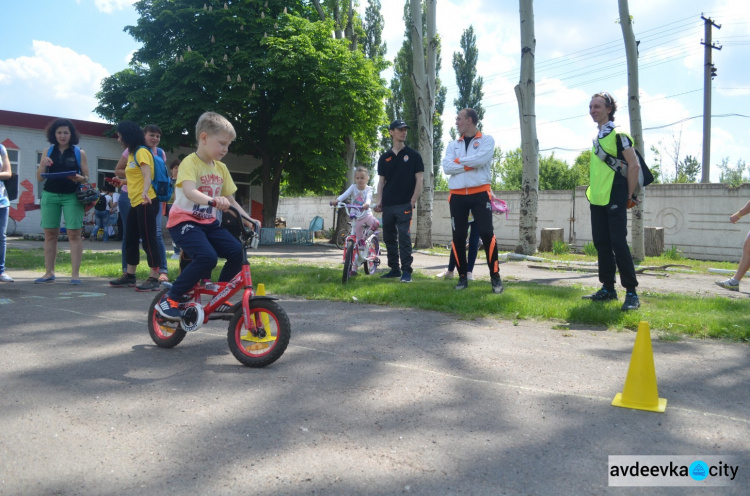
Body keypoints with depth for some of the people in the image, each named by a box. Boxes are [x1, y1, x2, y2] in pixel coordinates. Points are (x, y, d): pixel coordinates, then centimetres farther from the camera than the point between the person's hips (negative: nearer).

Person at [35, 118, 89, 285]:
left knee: (74, 234, -6)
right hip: (50, 195, 3)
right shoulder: (48, 152, 10)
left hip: (72, 196, -2)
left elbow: (87, 177, 5)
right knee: (50, 234, 4)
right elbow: (40, 178, 9)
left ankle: (75, 274, -4)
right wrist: (43, 164, -9)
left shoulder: (79, 153, 6)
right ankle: (49, 273, 12)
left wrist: (79, 178, -18)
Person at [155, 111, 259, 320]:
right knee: (207, 257, -30)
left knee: (238, 252, -14)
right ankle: (170, 299, -13)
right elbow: (189, 191, -31)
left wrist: (247, 219, 1)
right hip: (185, 221, -7)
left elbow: (230, 200, 15)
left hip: (209, 223, 7)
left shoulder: (221, 168, 10)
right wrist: (213, 201, -49)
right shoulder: (190, 163, -12)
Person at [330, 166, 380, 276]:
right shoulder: (353, 187, -1)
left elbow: (368, 197, -24)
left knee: (375, 223, -36)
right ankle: (354, 267, 12)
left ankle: (364, 238, -9)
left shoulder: (368, 189, -4)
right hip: (356, 218, 1)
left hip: (366, 215, -1)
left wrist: (367, 204, -47)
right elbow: (345, 194, -17)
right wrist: (336, 201, -37)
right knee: (357, 244, 2)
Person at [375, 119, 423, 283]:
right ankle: (394, 269, 19)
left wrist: (413, 201, -9)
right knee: (389, 238, 9)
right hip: (388, 205, 4)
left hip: (404, 204, -4)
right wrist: (379, 201, 2)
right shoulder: (384, 158, 12)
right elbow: (381, 181, 13)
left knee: (404, 237, -11)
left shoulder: (413, 155, 3)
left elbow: (419, 180, -1)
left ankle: (406, 271, -6)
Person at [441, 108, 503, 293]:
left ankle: (495, 276, -2)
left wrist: (459, 160, -4)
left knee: (487, 233, -10)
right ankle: (463, 276, 14)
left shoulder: (486, 140, 3)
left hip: (480, 194, -4)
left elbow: (480, 159, -17)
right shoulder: (453, 145, 14)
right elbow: (446, 167, -2)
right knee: (458, 237, 4)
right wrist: (470, 164, -10)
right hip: (457, 196, 4)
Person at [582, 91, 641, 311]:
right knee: (601, 243, 10)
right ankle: (608, 289, 18)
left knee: (618, 243, -10)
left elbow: (634, 165, -11)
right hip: (597, 200, 8)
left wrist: (629, 196, -11)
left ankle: (631, 293, -4)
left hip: (614, 199, -8)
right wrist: (592, 191, 17)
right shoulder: (596, 138, 16)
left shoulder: (618, 135, -7)